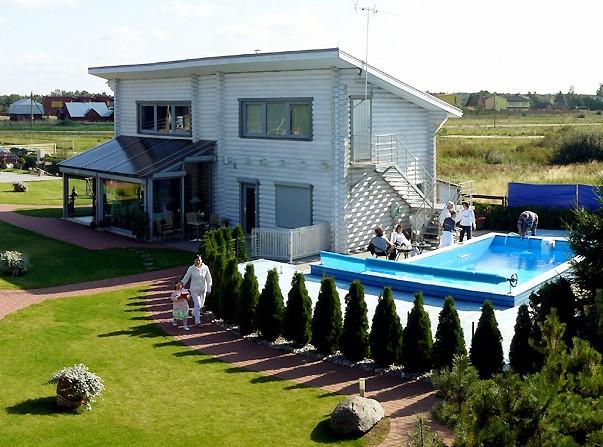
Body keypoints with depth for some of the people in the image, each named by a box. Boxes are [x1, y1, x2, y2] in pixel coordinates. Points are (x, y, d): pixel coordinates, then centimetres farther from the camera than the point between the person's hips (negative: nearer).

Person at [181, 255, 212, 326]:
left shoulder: (205, 268, -9)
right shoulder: (191, 269, -13)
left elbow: (209, 279, 0)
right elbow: (186, 278, -1)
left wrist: (209, 289, -1)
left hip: (203, 290, 3)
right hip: (194, 290, -3)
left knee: (201, 305, 16)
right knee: (197, 305, -10)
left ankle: (194, 313, 46)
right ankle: (197, 322, -3)